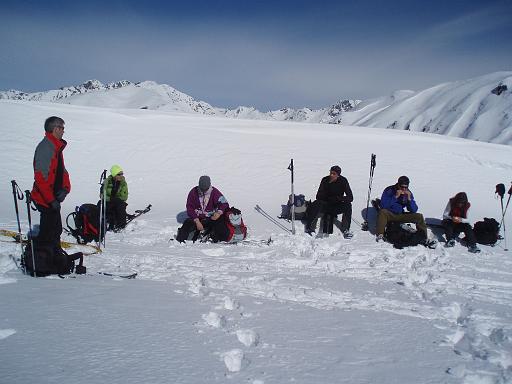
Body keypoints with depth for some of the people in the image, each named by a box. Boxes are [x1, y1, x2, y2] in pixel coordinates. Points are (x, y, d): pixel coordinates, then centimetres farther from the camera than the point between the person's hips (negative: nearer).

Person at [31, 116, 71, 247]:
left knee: (56, 229, 20)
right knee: (48, 231, -3)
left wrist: (65, 188, -4)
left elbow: (62, 171, 14)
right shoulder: (46, 147, -20)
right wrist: (51, 200, -24)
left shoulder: (56, 146, 12)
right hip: (45, 199, -10)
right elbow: (41, 177, -26)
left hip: (53, 198, 10)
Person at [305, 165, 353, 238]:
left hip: (337, 206, 0)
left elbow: (350, 197, -14)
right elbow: (318, 196, -9)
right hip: (325, 205, 0)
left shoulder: (343, 181, -10)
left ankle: (345, 229, -18)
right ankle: (309, 228, -22)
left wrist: (339, 198, -30)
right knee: (316, 203, -30)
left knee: (348, 205, -29)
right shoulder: (325, 180, -8)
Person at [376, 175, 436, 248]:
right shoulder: (389, 190, -12)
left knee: (419, 217, -11)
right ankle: (380, 236, -33)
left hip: (400, 215, 4)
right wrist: (395, 197, -29)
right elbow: (383, 206, -24)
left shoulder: (408, 193, -1)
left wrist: (409, 199, -21)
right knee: (382, 212, -37)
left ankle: (425, 239, -5)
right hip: (389, 214, -4)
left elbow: (414, 210, -4)